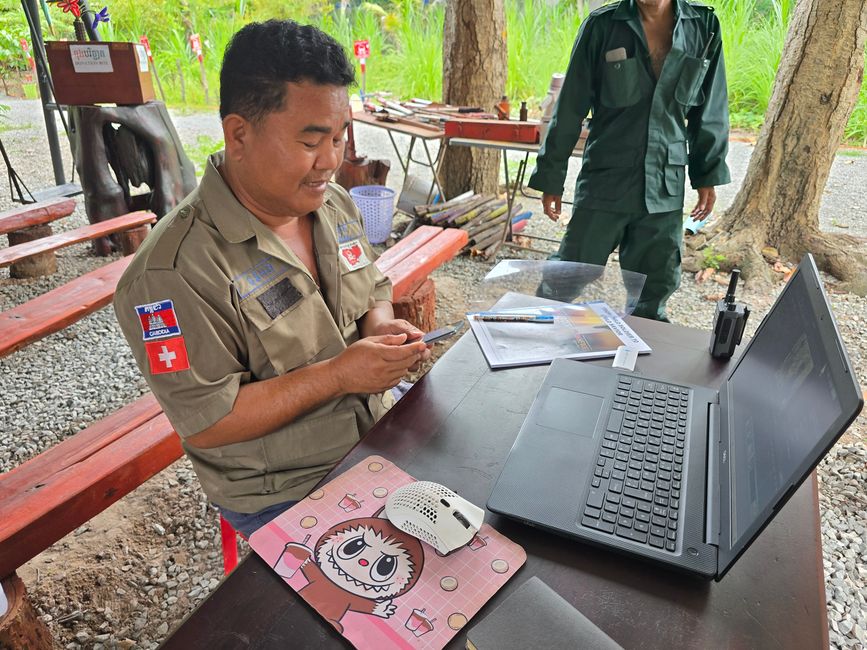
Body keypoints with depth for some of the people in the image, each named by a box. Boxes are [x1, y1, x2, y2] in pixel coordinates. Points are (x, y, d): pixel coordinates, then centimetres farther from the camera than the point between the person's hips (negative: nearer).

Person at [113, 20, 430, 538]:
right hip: (285, 493, -6)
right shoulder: (175, 271, -25)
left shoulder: (336, 205, -1)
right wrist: (337, 374, -27)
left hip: (380, 421, 7)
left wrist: (381, 328, -11)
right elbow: (205, 423, -21)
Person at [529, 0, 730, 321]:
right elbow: (570, 108, -2)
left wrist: (708, 175, 9)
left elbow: (710, 110, 11)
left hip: (665, 186, 3)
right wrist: (551, 177, -2)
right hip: (606, 180, -3)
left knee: (656, 288, 10)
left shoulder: (703, 27, 5)